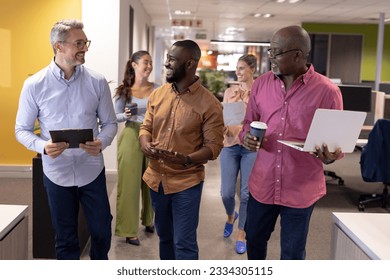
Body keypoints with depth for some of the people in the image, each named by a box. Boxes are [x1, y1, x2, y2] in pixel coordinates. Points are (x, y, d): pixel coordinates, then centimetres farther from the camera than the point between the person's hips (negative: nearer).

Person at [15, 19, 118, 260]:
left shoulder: (97, 82, -5)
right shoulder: (34, 85, -8)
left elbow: (110, 123, 2)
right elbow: (22, 129, -2)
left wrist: (102, 143, -20)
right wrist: (43, 147, -22)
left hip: (92, 171, 1)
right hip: (57, 174, -1)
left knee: (102, 231, 13)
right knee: (66, 239, 14)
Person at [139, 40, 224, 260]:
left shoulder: (209, 104, -13)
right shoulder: (158, 94, 3)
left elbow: (214, 146, -13)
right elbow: (146, 127, 10)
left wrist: (187, 159, -30)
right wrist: (145, 144, -13)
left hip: (186, 182, -5)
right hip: (156, 179, 6)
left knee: (184, 243, 1)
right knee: (164, 236, 22)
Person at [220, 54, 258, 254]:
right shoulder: (229, 91, 9)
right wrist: (222, 127, -10)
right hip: (229, 145, 3)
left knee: (246, 193, 1)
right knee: (226, 192, 1)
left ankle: (241, 234, 18)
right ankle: (231, 216, 36)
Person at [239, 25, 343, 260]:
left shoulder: (327, 91, -11)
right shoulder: (261, 84, 1)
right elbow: (248, 123, 12)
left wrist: (330, 156, -26)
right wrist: (247, 137, -10)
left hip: (301, 189, -3)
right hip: (263, 184, 4)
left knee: (293, 253, 12)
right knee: (254, 240, 21)